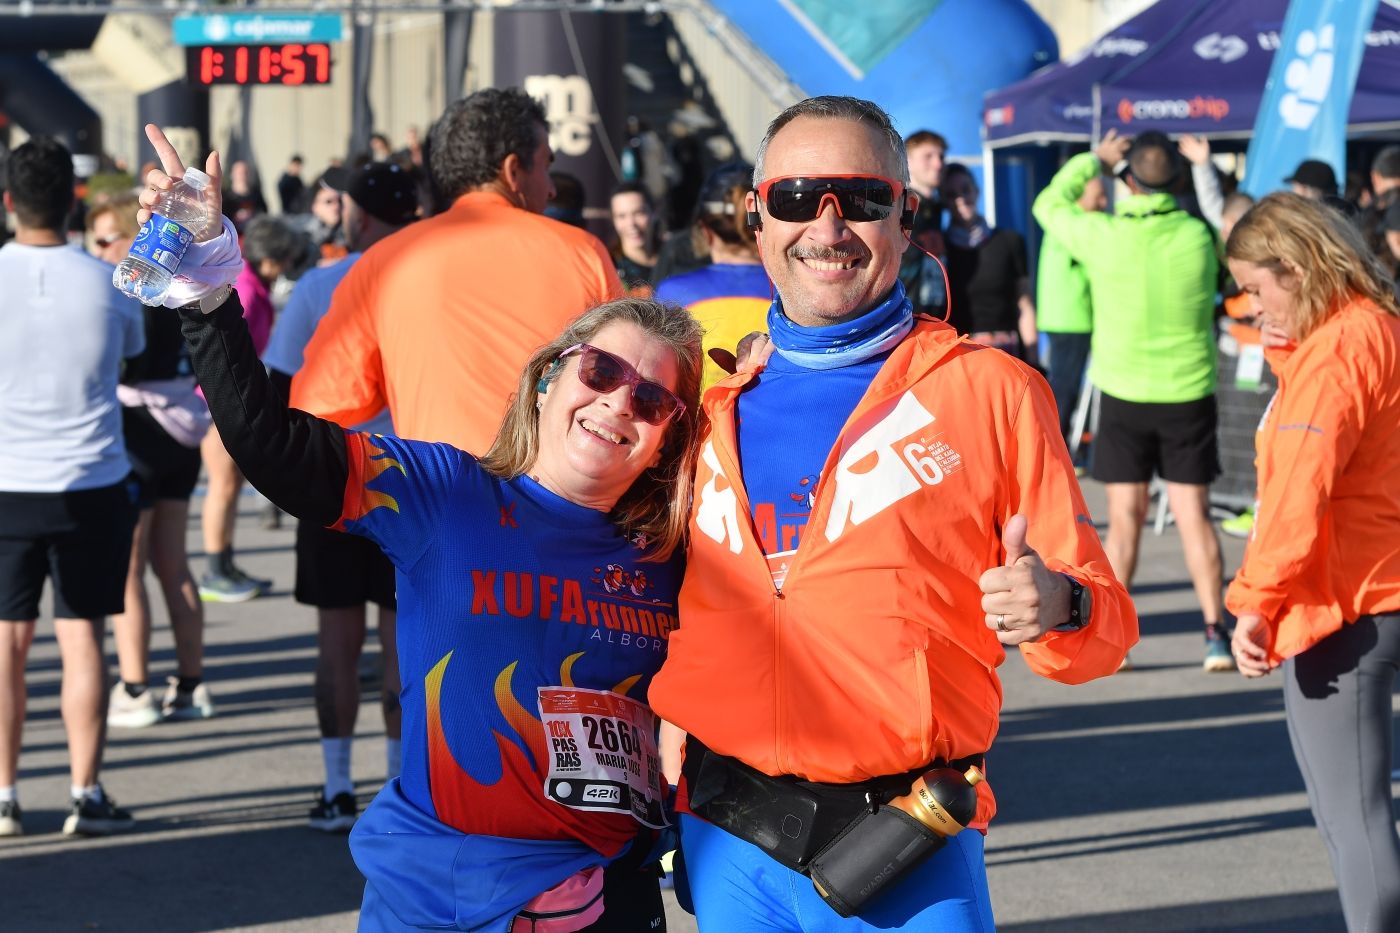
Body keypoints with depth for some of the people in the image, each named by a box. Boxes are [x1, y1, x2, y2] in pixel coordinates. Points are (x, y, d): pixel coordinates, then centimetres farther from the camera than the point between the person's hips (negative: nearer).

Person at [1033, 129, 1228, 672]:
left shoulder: (1104, 236, -12)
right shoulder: (1198, 236, -10)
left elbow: (1049, 204, 8)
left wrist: (1095, 160, 17)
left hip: (1124, 395, -1)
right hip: (1189, 394, 1)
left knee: (1125, 518, 6)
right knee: (1194, 515, 6)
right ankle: (1215, 632, 0)